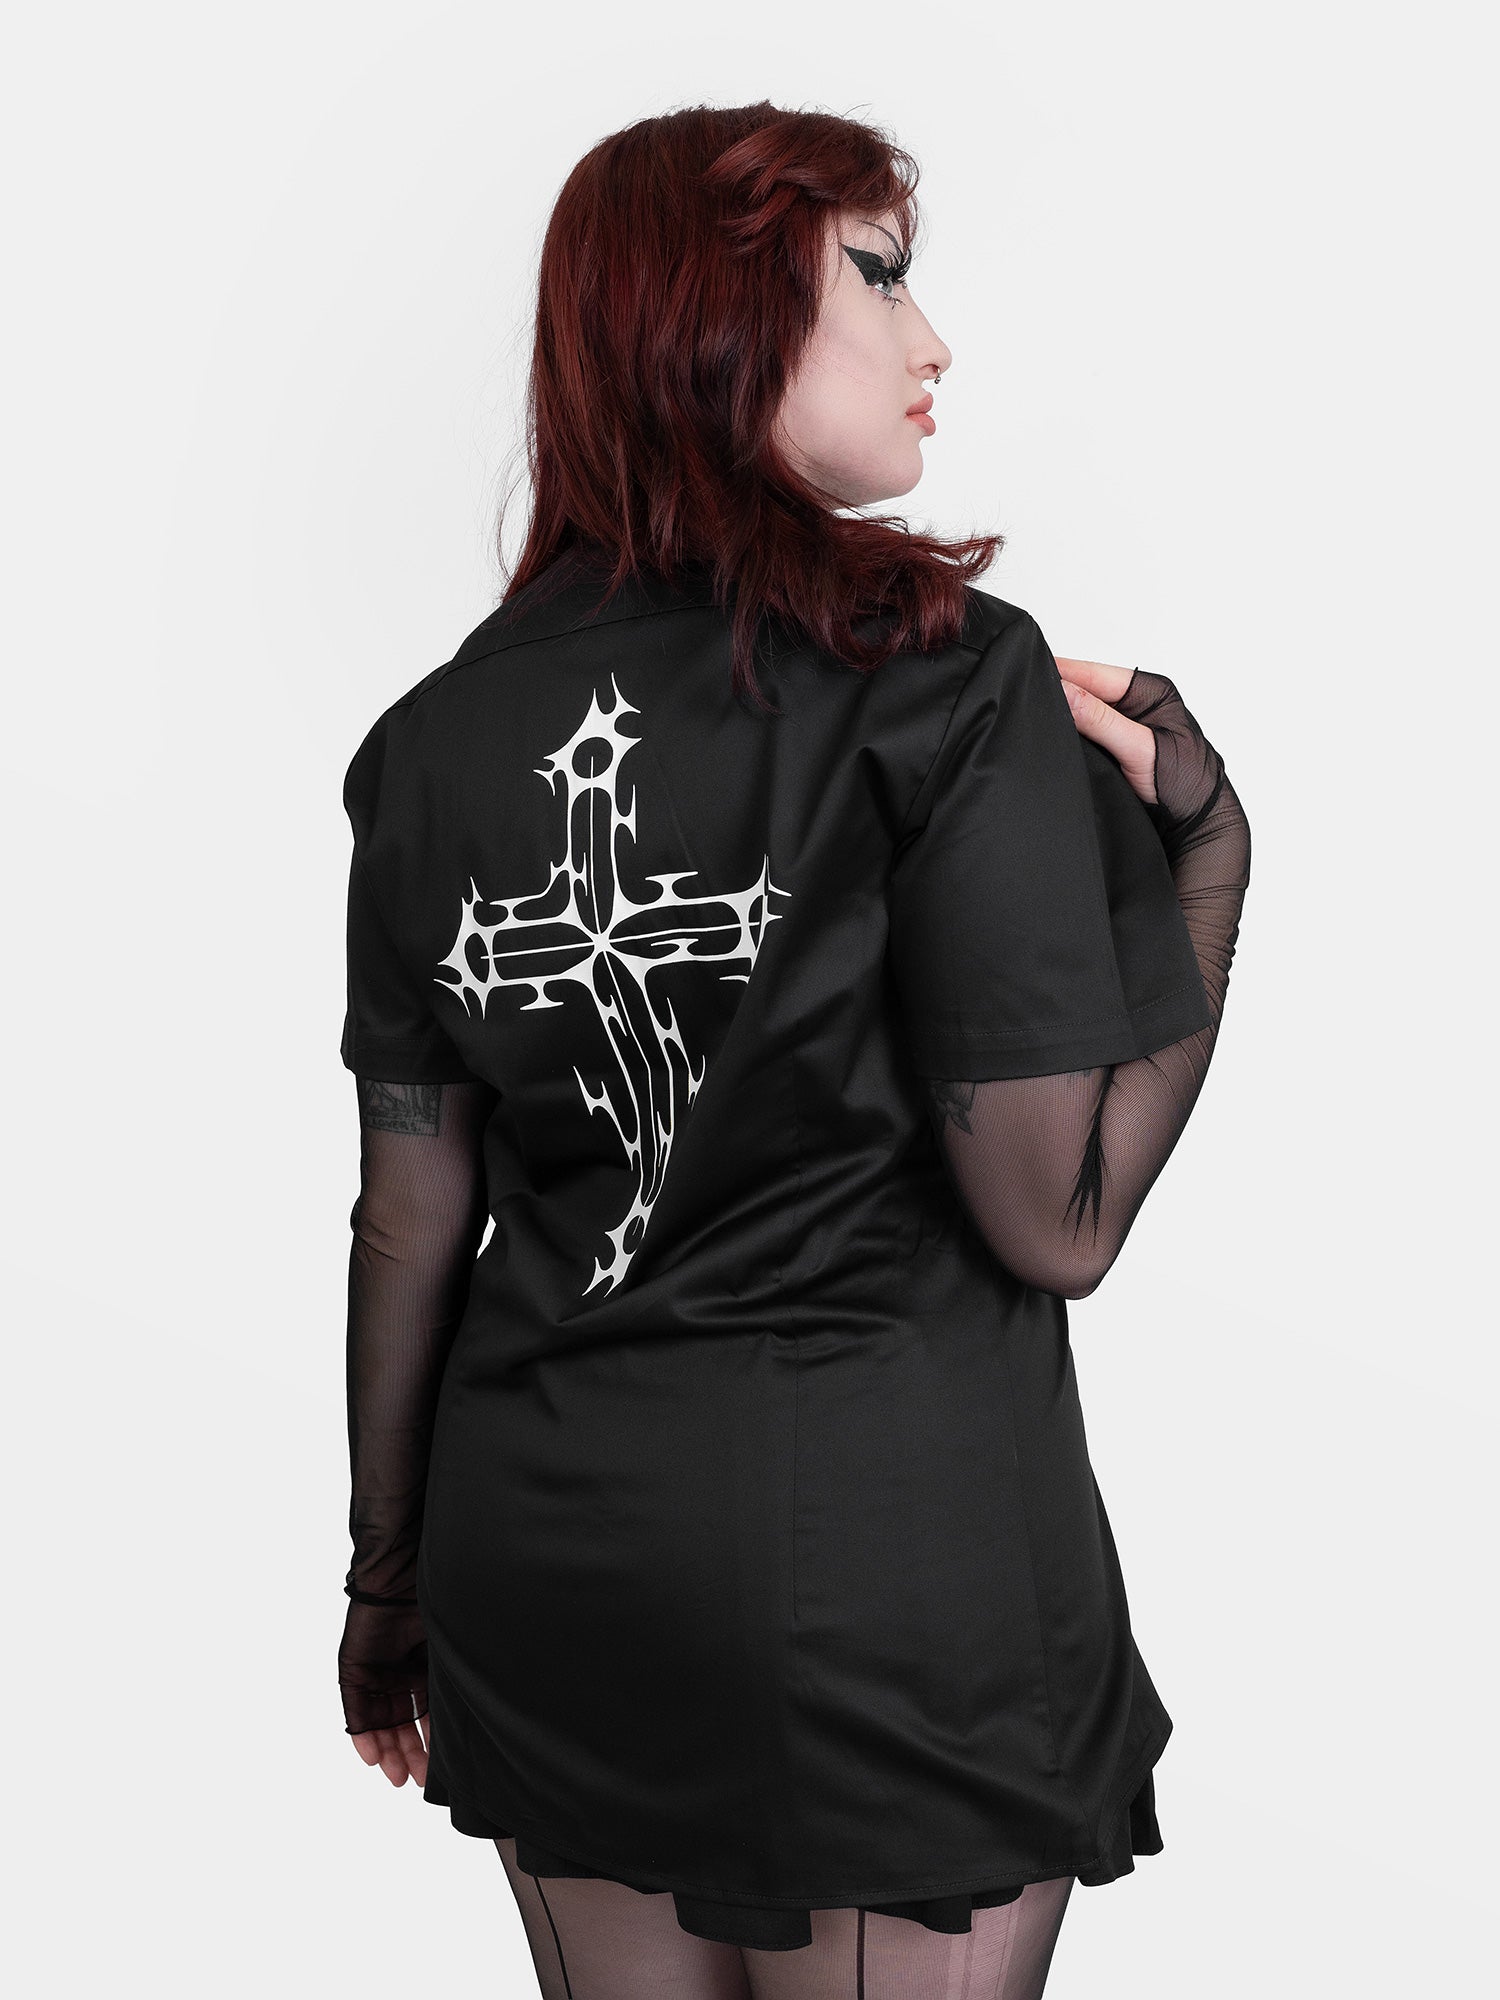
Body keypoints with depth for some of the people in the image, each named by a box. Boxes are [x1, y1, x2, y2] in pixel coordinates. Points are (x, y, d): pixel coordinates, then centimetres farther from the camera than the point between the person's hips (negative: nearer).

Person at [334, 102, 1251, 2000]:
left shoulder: (437, 735, 0)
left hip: (545, 1561, 6)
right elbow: (1059, 1221, -16)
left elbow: (412, 1220, 4)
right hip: (895, 1569, -5)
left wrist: (389, 1575, 16)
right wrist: (1205, 843, -6)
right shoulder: (943, 676, -15)